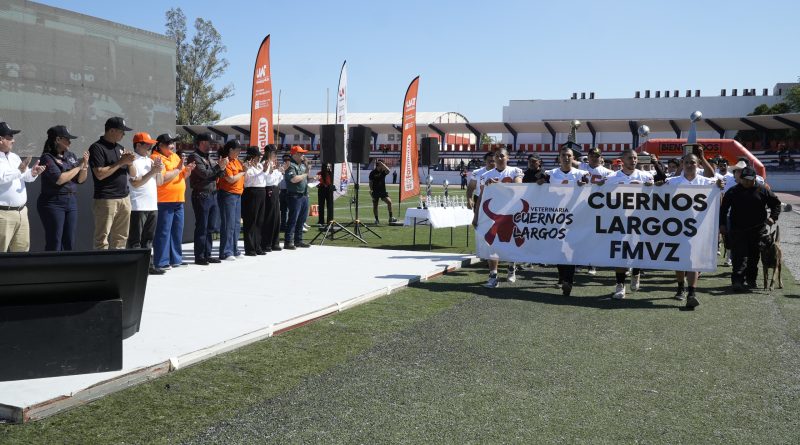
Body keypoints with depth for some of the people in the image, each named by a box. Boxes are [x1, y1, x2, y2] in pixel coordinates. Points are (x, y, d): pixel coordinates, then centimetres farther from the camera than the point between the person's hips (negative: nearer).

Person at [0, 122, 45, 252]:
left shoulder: (14, 157, 15)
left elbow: (26, 177, 16)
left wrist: (33, 173, -4)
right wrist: (19, 171, -26)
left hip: (21, 211, 8)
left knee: (23, 248, 13)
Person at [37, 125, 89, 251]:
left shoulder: (71, 156, 12)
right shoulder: (47, 158, -7)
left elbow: (81, 180, 12)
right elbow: (59, 179, -19)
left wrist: (85, 165, -5)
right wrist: (78, 166, -10)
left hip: (72, 202, 6)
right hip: (53, 203, -6)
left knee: (69, 243, 7)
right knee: (54, 244, -5)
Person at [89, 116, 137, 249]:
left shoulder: (120, 148, 17)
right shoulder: (97, 148, -5)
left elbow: (133, 174, 18)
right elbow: (100, 174, -16)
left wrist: (129, 162, -3)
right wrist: (121, 162, -12)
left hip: (125, 198, 7)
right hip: (106, 199, -7)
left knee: (120, 238, 8)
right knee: (102, 239, -6)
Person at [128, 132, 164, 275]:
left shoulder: (150, 161, 17)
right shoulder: (133, 161, -7)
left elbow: (159, 182, 18)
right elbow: (135, 183, -15)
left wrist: (158, 170, 0)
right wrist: (152, 172, -14)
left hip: (152, 206, 8)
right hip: (138, 207, -8)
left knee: (148, 239, 13)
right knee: (135, 240, -3)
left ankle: (148, 265, 18)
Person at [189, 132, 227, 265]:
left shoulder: (208, 158, 20)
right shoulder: (195, 158, -6)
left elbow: (217, 175, 16)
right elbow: (204, 174, -18)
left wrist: (222, 167, -3)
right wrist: (218, 166, -11)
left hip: (212, 195, 8)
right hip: (201, 195, -8)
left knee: (209, 228, 11)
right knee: (201, 227, -5)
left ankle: (207, 255, 18)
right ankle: (199, 257, 0)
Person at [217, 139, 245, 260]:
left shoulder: (237, 161, 14)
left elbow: (241, 176, 18)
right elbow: (231, 179, -18)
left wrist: (245, 168, 3)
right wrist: (242, 172, -7)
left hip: (237, 195, 9)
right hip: (227, 195, -9)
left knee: (237, 224, 12)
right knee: (228, 224, -8)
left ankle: (234, 250, 19)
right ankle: (226, 253, -4)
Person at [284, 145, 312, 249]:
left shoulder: (302, 165, 17)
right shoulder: (291, 165, -11)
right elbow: (294, 179, -25)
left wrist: (307, 165, 12)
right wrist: (305, 174, -11)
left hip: (304, 195, 9)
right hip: (294, 196, -9)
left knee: (302, 219, 13)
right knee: (293, 219, -8)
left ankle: (298, 240, 22)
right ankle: (288, 242, -5)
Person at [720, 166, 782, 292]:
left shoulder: (763, 191, 4)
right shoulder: (733, 192, 3)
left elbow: (776, 203, 13)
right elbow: (723, 209, 7)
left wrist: (773, 217, 0)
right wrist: (722, 224, 0)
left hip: (758, 231, 2)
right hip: (737, 231, -1)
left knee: (754, 257, 9)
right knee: (740, 257, -9)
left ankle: (750, 280, 22)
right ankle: (737, 280, -12)